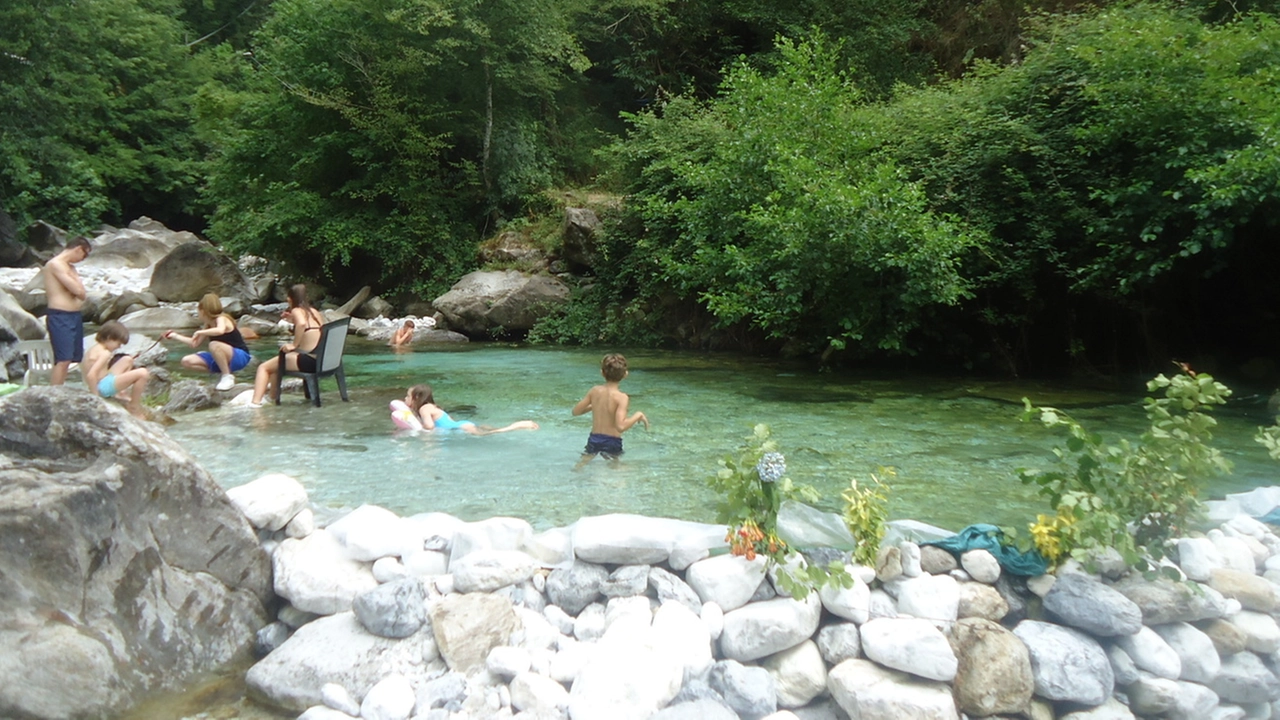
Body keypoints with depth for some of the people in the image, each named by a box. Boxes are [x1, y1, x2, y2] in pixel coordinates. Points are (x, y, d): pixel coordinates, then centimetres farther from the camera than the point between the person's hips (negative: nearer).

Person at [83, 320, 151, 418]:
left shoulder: (94, 349, 13)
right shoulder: (105, 353, -17)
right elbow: (91, 375, -29)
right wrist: (95, 396, -23)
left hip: (103, 381, 11)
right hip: (104, 386, -11)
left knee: (128, 359, 25)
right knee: (142, 373, -19)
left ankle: (123, 394, 20)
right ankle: (134, 409, -8)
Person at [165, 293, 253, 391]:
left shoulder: (221, 319, -15)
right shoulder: (209, 324, 10)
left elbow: (220, 330, -41)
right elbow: (196, 343, 22)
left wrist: (199, 332, -29)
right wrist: (175, 336, 27)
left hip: (239, 357, -9)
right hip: (221, 359, 9)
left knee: (214, 345, -37)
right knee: (187, 361, 0)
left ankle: (228, 377, -21)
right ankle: (224, 373, -2)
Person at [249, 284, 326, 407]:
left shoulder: (297, 310, -6)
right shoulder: (314, 311, 15)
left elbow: (302, 323, -28)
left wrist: (294, 345, -19)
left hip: (308, 360, -8)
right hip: (321, 360, 8)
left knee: (264, 367, 4)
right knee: (276, 362, 30)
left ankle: (256, 401, -6)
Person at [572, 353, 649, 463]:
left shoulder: (595, 391, -1)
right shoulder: (621, 397, -16)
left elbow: (575, 411, 8)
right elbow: (621, 426, -28)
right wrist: (638, 416, -14)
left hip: (594, 438, 5)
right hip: (612, 441, -5)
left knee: (582, 463, 22)